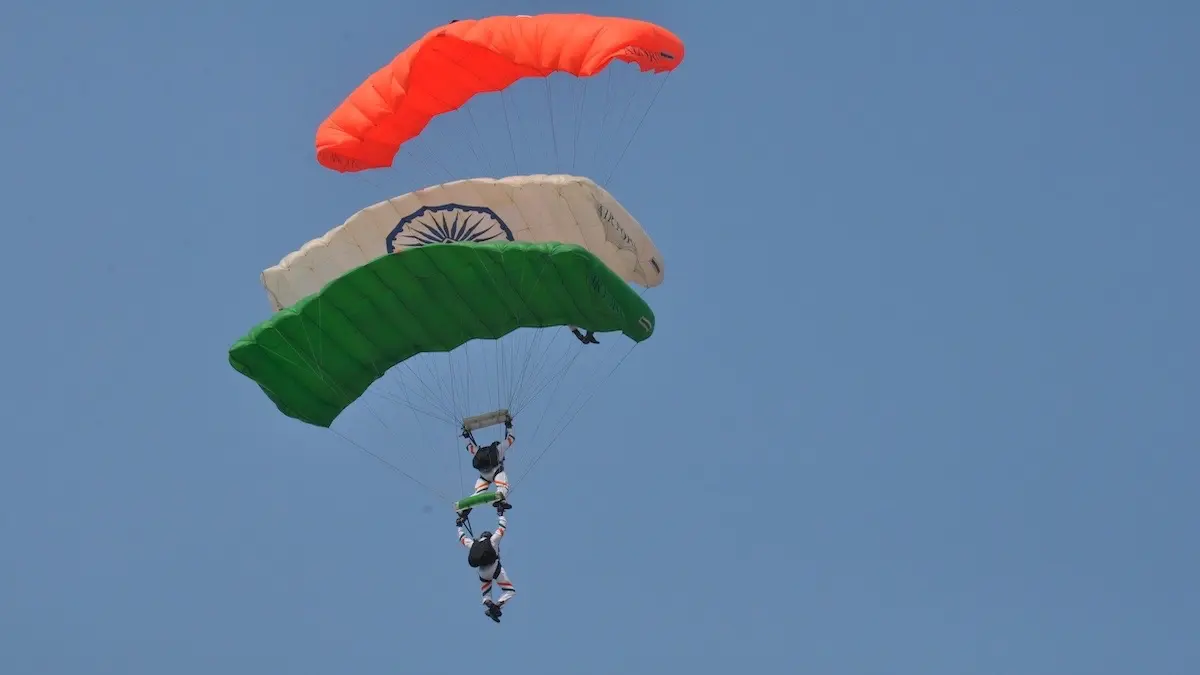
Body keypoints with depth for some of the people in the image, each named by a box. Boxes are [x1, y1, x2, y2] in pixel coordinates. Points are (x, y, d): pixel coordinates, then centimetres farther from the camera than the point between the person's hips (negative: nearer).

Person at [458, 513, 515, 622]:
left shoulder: (472, 544, 19)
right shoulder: (493, 540, 11)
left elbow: (462, 537, 36)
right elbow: (502, 527, 20)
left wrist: (459, 526, 52)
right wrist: (501, 514, 33)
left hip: (482, 572, 4)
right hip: (495, 568, -4)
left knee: (486, 595, 17)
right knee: (510, 591, -2)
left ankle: (488, 603, -19)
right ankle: (497, 605, -28)